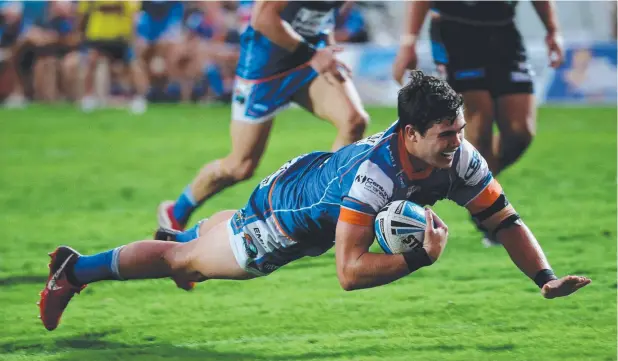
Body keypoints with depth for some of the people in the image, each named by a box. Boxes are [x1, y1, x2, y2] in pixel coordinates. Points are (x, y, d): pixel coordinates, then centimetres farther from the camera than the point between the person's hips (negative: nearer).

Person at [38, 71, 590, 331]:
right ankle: (75, 270, 31)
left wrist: (546, 278, -29)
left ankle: (183, 232, 70)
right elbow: (349, 271, -46)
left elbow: (504, 220, -16)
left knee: (232, 229, 37)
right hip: (288, 207, -7)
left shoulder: (459, 158, -26)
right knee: (188, 258, 11)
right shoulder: (376, 170, -46)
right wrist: (421, 257, -51)